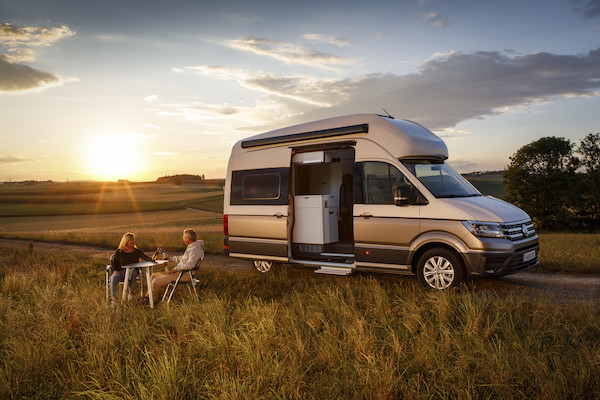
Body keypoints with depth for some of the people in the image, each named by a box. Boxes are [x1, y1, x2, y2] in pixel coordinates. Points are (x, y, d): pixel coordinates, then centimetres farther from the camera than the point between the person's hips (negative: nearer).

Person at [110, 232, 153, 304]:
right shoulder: (119, 252, 7)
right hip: (120, 272, 0)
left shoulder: (137, 251, 8)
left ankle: (131, 292, -28)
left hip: (132, 273, 0)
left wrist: (152, 259, -30)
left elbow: (146, 257, -7)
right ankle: (114, 299, -31)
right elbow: (113, 263, 9)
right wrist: (114, 270, -12)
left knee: (132, 270, -35)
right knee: (114, 277, -32)